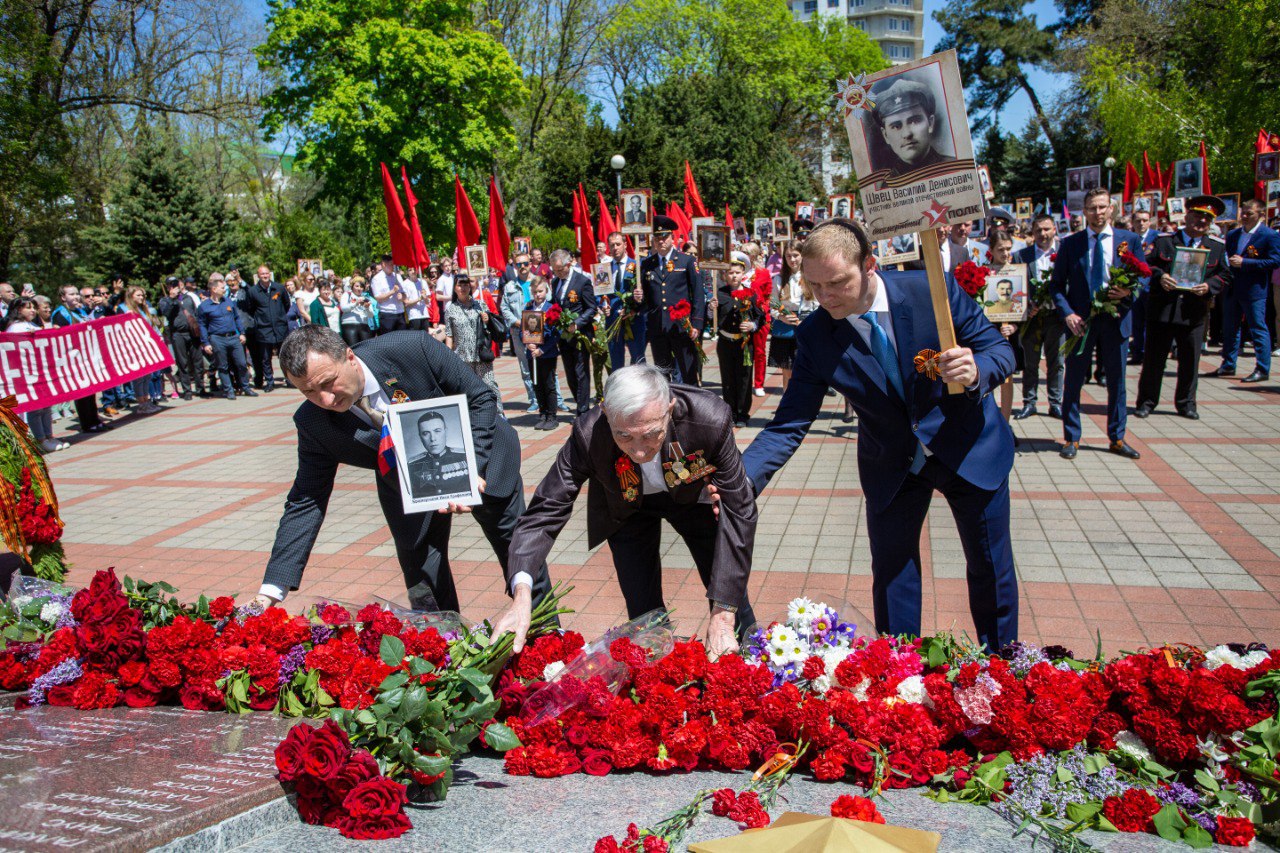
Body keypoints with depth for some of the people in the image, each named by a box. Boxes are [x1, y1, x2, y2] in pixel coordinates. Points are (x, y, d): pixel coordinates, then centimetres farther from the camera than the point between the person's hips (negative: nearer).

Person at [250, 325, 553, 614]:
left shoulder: (412, 348, -33)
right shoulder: (313, 424, -23)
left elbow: (480, 397, -22)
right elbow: (306, 502, -15)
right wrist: (271, 590, -19)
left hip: (480, 456, -1)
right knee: (422, 587, 2)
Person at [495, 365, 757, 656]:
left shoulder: (710, 419, -39)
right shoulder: (588, 435, -37)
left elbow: (737, 513, -32)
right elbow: (546, 510, -33)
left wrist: (723, 618, -35)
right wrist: (521, 596, -50)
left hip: (692, 495, 0)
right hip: (629, 507, 0)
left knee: (730, 592, 6)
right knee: (643, 613, 2)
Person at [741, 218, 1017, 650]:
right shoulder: (814, 337, -18)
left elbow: (999, 349, -11)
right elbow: (789, 424, -17)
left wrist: (976, 373, -35)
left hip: (969, 449, 0)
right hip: (892, 468, 1)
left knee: (990, 569, 15)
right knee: (891, 574, 7)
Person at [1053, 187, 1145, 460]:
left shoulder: (1130, 240, 4)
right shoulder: (1070, 243, 1)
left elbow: (1144, 278, 6)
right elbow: (1057, 284, 1)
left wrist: (1129, 291, -16)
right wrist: (1067, 313, -12)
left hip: (1115, 321, 1)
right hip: (1080, 321, -1)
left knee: (1116, 382, 10)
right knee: (1073, 382, 5)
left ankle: (1117, 439, 22)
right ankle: (1071, 439, 16)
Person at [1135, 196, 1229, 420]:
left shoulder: (1218, 247, 9)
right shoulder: (1163, 240, 3)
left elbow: (1225, 275, 8)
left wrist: (1209, 286, -11)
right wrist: (1159, 276, -17)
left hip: (1194, 314, 2)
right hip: (1162, 310, -2)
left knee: (1190, 360, 8)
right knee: (1154, 358, 4)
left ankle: (1186, 403, 22)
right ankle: (1147, 401, 14)